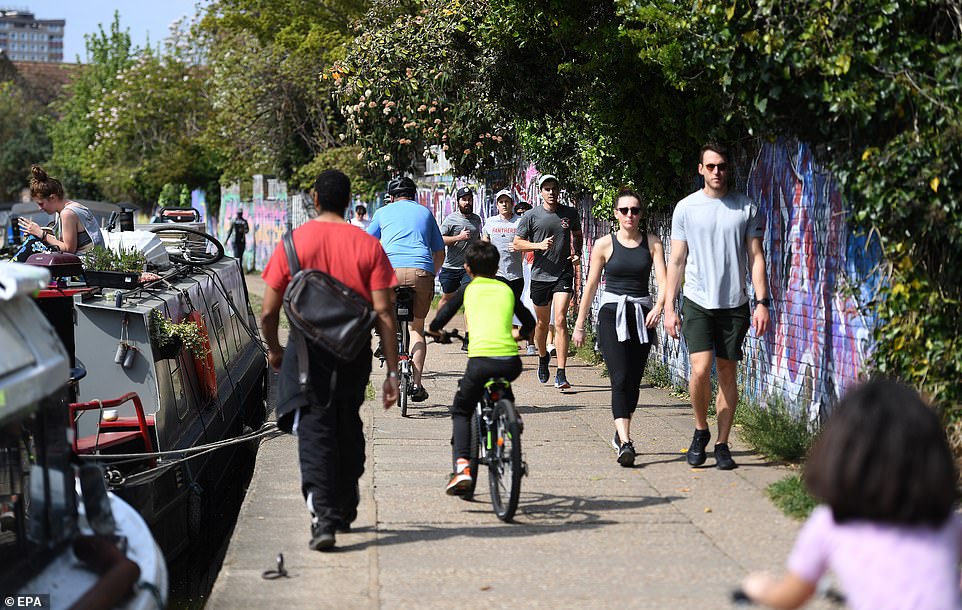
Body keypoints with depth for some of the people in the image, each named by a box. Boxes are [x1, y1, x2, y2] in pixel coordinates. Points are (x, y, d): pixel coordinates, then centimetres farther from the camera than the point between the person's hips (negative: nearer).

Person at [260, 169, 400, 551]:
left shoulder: (292, 243, -3)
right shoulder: (368, 246, -1)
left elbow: (268, 313, -2)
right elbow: (384, 312, -5)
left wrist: (274, 350, 17)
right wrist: (392, 372, -2)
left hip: (309, 351, -2)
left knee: (315, 433, -1)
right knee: (347, 430, 18)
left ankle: (322, 517, -17)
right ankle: (344, 512, 30)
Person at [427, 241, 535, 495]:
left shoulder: (468, 289, 13)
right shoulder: (506, 290, 21)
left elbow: (437, 323, 11)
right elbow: (529, 323, 33)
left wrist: (435, 330, 34)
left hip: (481, 360, -3)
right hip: (511, 363, 3)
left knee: (461, 412, 14)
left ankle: (461, 466, -6)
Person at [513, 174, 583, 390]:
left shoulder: (570, 214, 4)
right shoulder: (531, 216, -2)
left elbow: (577, 235, 23)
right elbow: (517, 243, 1)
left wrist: (577, 253, 4)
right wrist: (539, 245, -15)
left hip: (564, 275, 0)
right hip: (540, 275, 1)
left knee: (560, 320, -14)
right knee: (543, 322, 14)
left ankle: (561, 375, -16)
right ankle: (543, 357, 44)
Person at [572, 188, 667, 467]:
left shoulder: (652, 243, 5)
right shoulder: (604, 245, 2)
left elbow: (663, 279, -4)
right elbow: (591, 285, 8)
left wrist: (658, 306, -24)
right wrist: (579, 324, 10)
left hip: (642, 315, 2)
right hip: (612, 314, -2)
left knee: (633, 380, 8)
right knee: (620, 378, -15)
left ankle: (620, 433, 28)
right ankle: (625, 443, -24)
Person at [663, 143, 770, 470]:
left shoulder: (746, 209, 5)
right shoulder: (686, 208, 4)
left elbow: (756, 258, 5)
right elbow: (676, 261, 6)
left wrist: (762, 302, -5)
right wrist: (669, 307, 1)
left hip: (734, 304, 1)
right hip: (697, 302, -1)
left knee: (727, 371, 4)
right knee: (700, 369, -14)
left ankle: (722, 444, 12)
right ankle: (700, 430, 10)